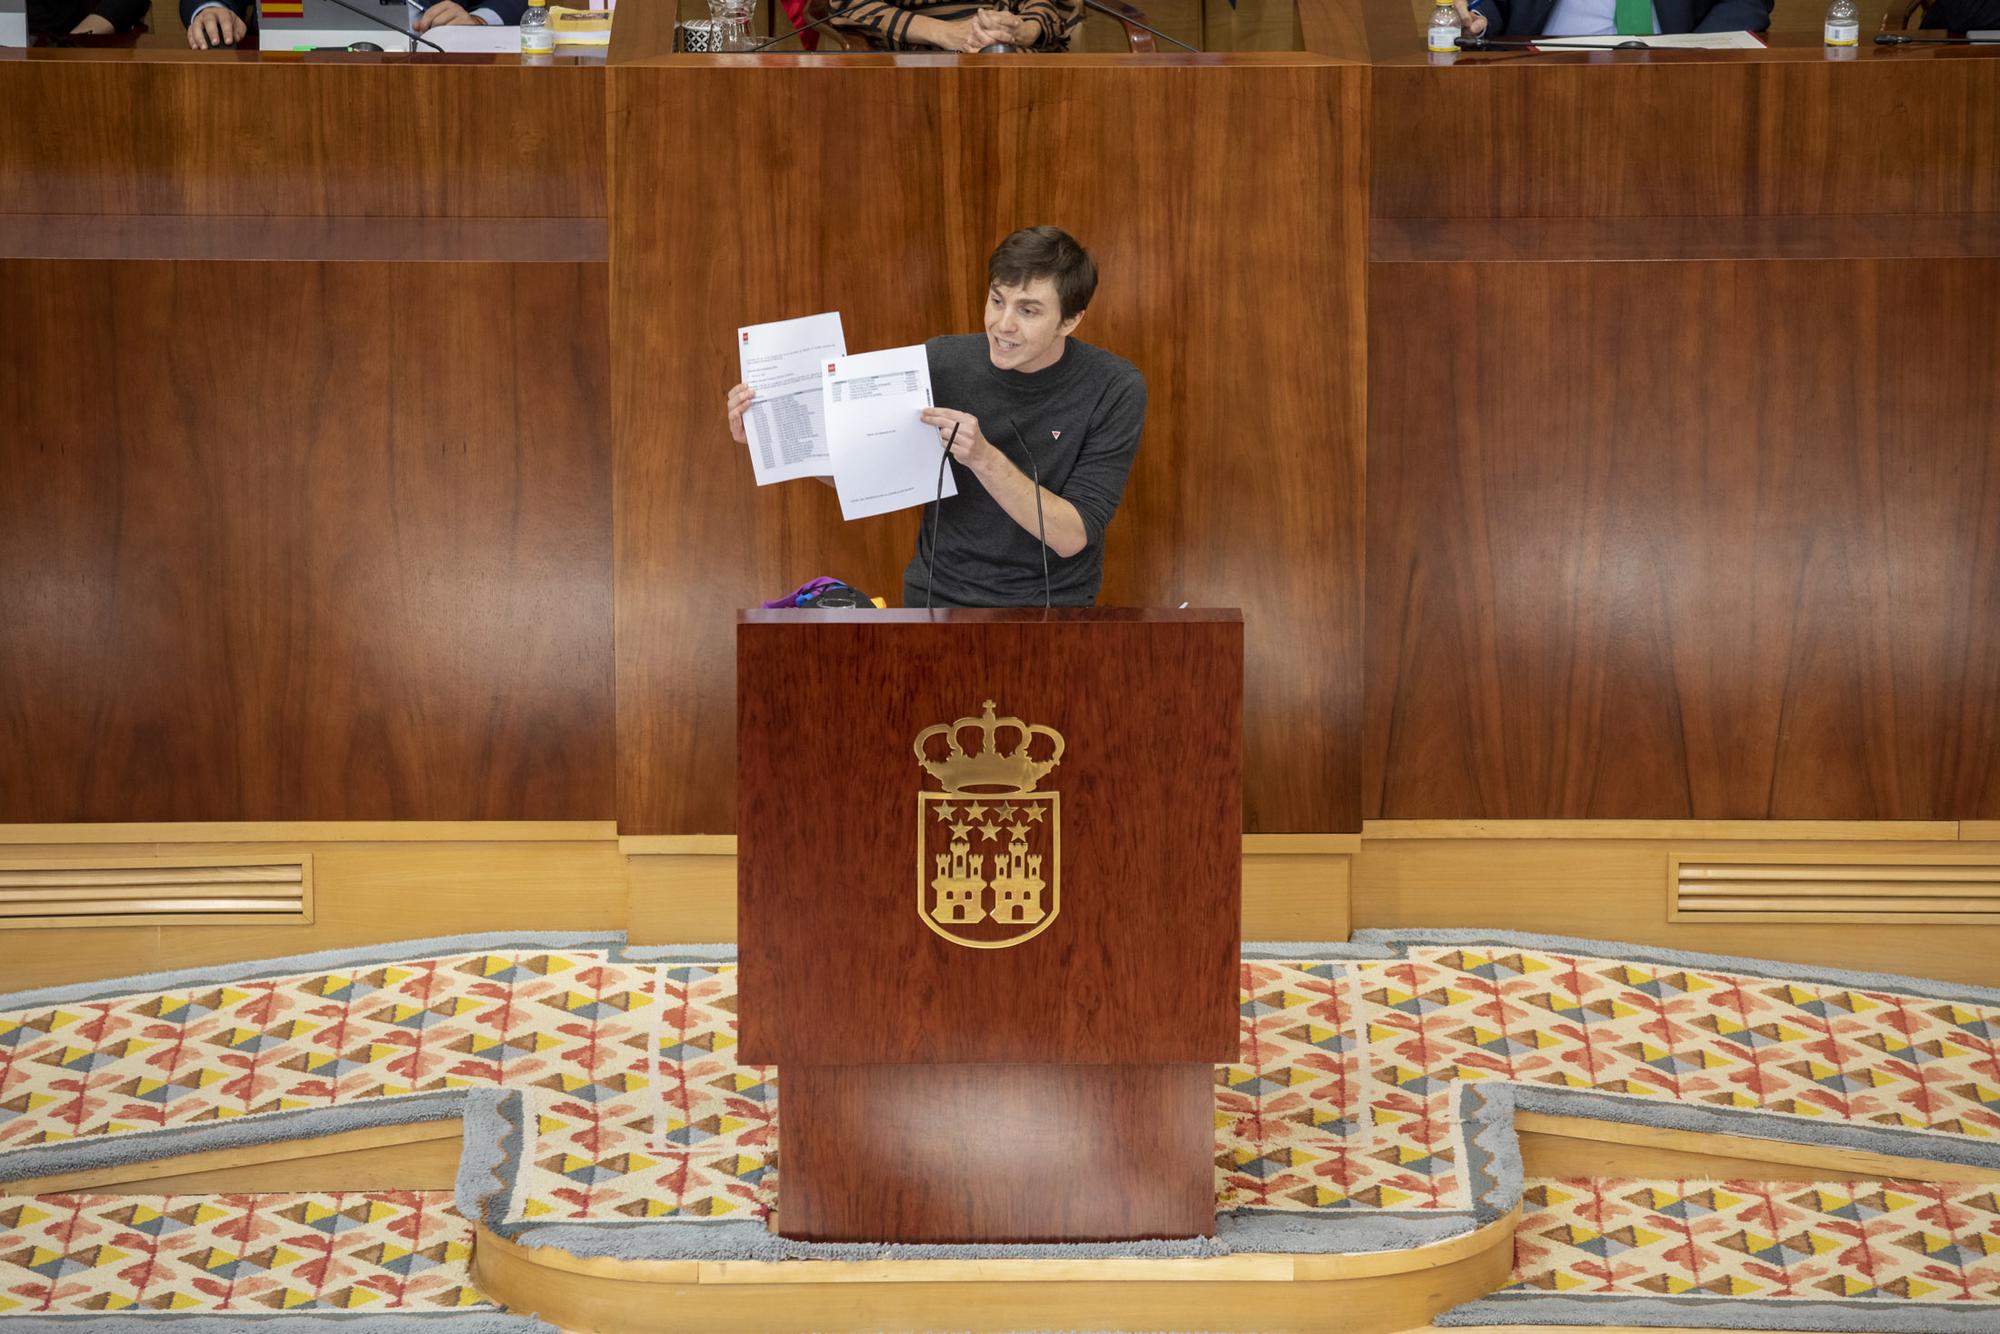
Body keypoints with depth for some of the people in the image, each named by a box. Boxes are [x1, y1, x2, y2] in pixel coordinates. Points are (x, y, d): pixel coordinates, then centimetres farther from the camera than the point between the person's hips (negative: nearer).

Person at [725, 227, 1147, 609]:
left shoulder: (1114, 390, -11)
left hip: (1049, 602, -2)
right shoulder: (940, 363, -5)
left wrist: (984, 458, -29)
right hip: (941, 594, 2)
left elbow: (1072, 536, -16)